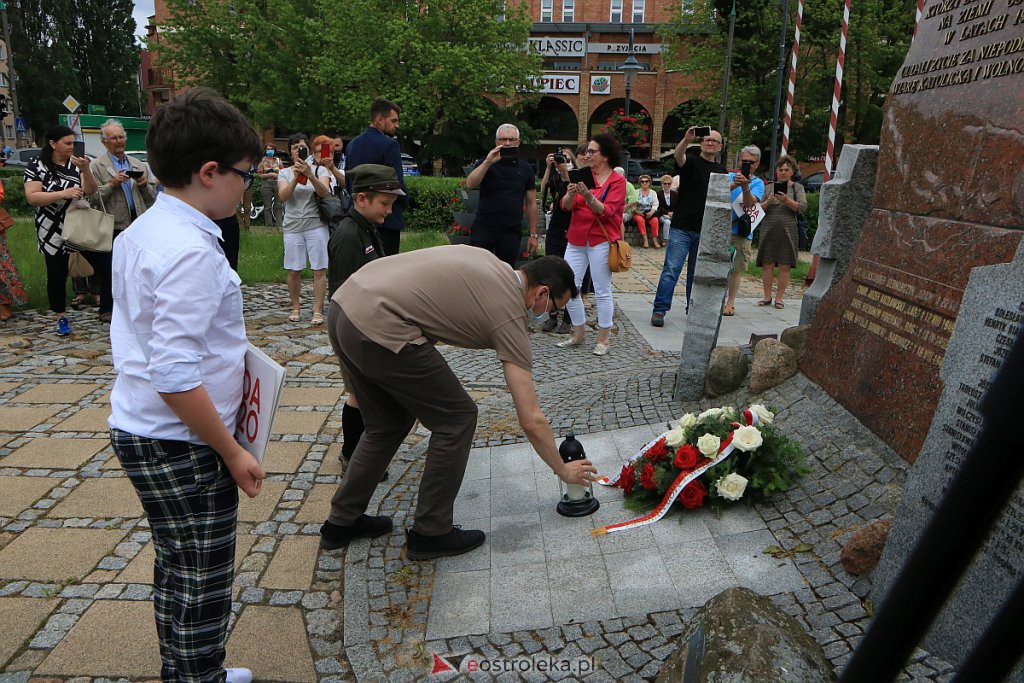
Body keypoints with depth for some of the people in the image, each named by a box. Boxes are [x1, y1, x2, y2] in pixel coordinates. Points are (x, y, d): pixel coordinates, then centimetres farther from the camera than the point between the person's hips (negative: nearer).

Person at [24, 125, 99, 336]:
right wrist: (64, 194, -25)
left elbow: (91, 191, -2)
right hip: (53, 231, -3)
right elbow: (32, 197, -13)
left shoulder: (75, 163, 6)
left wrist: (86, 170, -20)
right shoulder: (37, 166, -5)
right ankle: (61, 318, 16)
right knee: (57, 275, 5)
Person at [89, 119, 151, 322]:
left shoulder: (138, 164, 15)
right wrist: (112, 184, -17)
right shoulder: (96, 166, 0)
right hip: (113, 227, -4)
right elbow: (92, 198, -7)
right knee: (109, 270, 3)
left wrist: (145, 184, -2)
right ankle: (106, 309, 15)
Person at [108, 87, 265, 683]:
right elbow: (175, 376, -28)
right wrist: (232, 451, -19)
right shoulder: (191, 251, -25)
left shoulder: (141, 232, 7)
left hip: (139, 431, 10)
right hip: (181, 446, -10)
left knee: (177, 572, 24)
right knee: (203, 588, 7)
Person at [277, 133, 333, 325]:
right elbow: (283, 196, -7)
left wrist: (310, 175, -28)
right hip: (293, 227, 2)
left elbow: (324, 192, -13)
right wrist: (296, 178, -21)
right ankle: (295, 308, 18)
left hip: (316, 225, -2)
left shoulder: (320, 170, 5)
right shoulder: (284, 173, 10)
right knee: (293, 271, 5)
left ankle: (318, 311, 0)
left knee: (319, 270, -4)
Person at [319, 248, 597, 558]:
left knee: (388, 425, 24)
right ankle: (430, 533, 18)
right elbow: (531, 421, 0)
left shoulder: (486, 259, 20)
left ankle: (342, 521, 36)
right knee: (457, 419, 6)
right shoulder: (509, 314, -2)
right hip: (379, 329, -9)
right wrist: (563, 470, 16)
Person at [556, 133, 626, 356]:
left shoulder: (617, 180, -1)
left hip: (601, 240, -5)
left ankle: (603, 339, 9)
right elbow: (565, 206, 1)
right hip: (576, 239, 5)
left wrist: (589, 196, -29)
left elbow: (606, 211, -14)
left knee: (602, 291, -1)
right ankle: (578, 333, 17)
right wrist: (571, 194, -21)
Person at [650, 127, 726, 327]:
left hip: (706, 230, 5)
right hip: (682, 227, -4)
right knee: (671, 269, -8)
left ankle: (693, 309, 22)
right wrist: (687, 139, -41)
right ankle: (659, 310, -4)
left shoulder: (721, 171, 15)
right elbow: (678, 155, -24)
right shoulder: (691, 161, 0)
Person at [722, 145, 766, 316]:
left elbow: (750, 203, -10)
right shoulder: (730, 177, 9)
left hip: (743, 232, 0)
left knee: (737, 269, 2)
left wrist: (745, 187, -27)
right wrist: (734, 185, -25)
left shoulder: (758, 183, 8)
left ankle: (730, 303, 10)